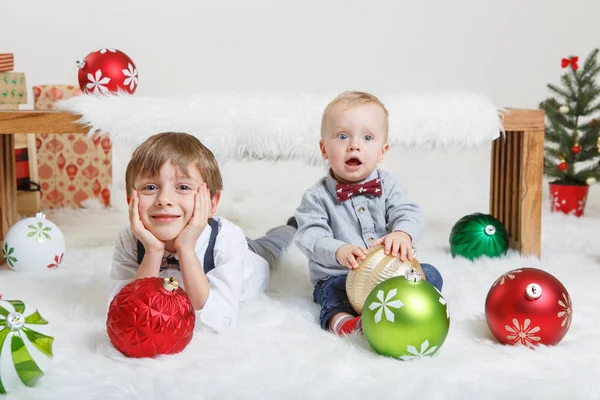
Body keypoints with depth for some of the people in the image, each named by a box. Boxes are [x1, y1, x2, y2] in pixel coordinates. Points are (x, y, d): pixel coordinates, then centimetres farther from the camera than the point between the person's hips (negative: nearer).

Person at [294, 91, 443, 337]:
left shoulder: (387, 185, 2)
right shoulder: (317, 197, -7)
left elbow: (408, 212, -9)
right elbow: (310, 237, -17)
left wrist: (402, 234, -35)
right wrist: (339, 251, -39)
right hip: (338, 276, -4)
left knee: (430, 274, -14)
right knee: (334, 290, -34)